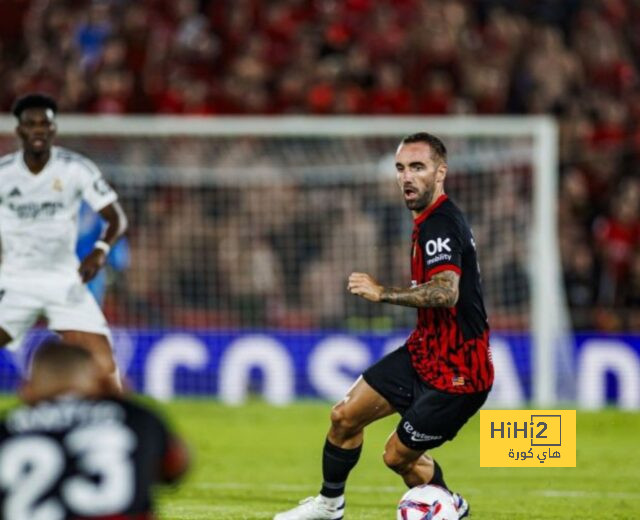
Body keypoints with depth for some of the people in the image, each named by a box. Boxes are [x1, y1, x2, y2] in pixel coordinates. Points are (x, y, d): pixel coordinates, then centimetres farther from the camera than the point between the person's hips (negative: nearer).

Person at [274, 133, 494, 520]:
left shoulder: (441, 225, -23)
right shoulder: (431, 221, 10)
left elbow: (446, 292, -39)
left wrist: (383, 294, -33)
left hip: (455, 372, -10)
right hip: (425, 352, 10)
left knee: (399, 456, 0)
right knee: (345, 415, 10)